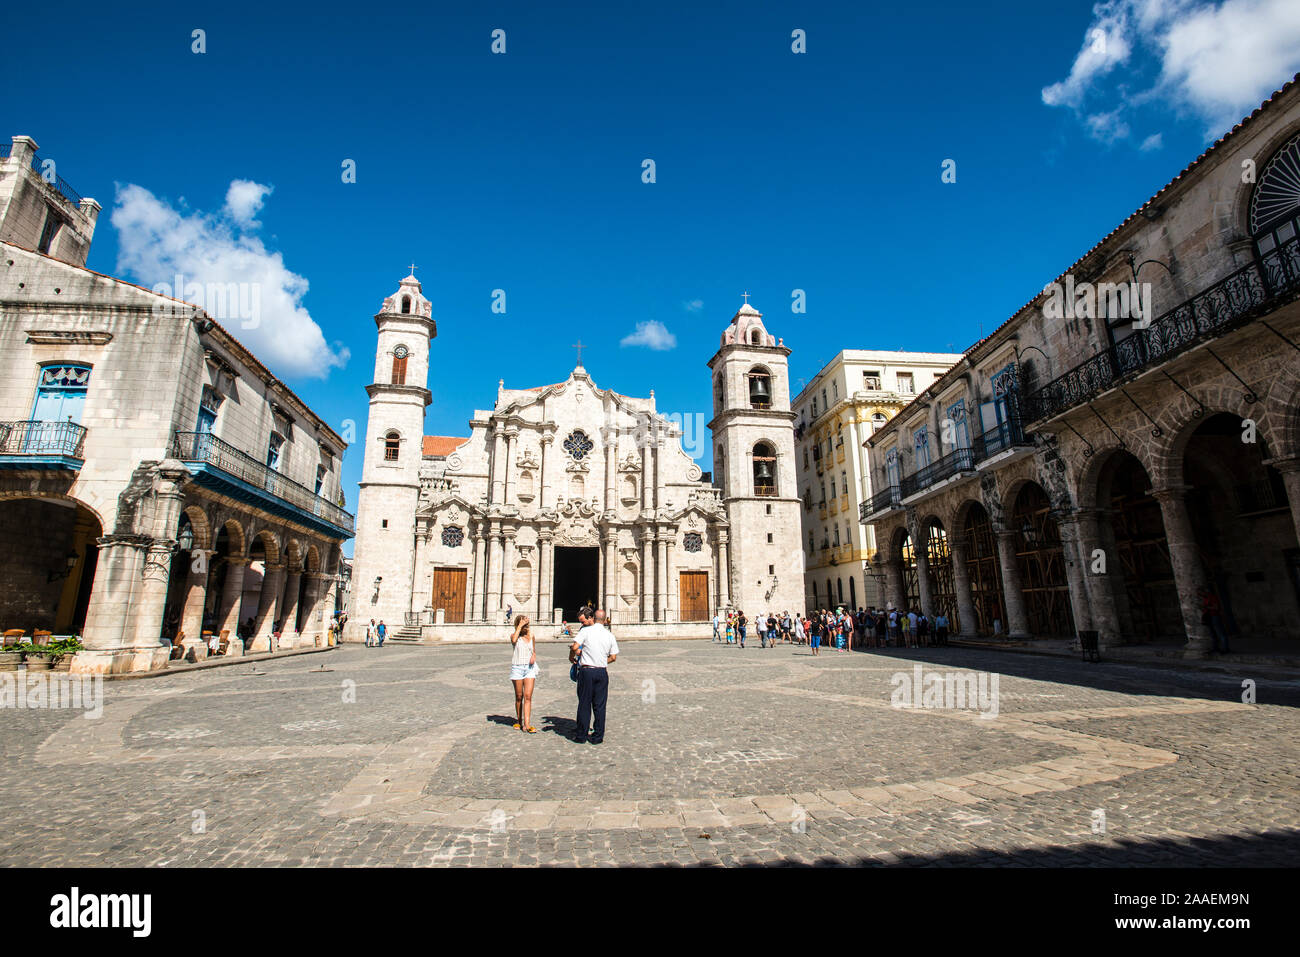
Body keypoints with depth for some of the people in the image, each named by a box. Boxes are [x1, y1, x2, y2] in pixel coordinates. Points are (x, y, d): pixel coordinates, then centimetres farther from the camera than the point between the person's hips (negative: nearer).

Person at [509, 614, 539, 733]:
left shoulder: (531, 635, 10)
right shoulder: (515, 636, -1)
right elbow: (513, 640, -26)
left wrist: (534, 656, 2)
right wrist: (520, 626, -20)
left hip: (529, 667, 2)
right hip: (517, 667, -2)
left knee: (528, 696, -7)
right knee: (519, 697, 7)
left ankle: (527, 724, -9)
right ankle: (519, 721, 24)